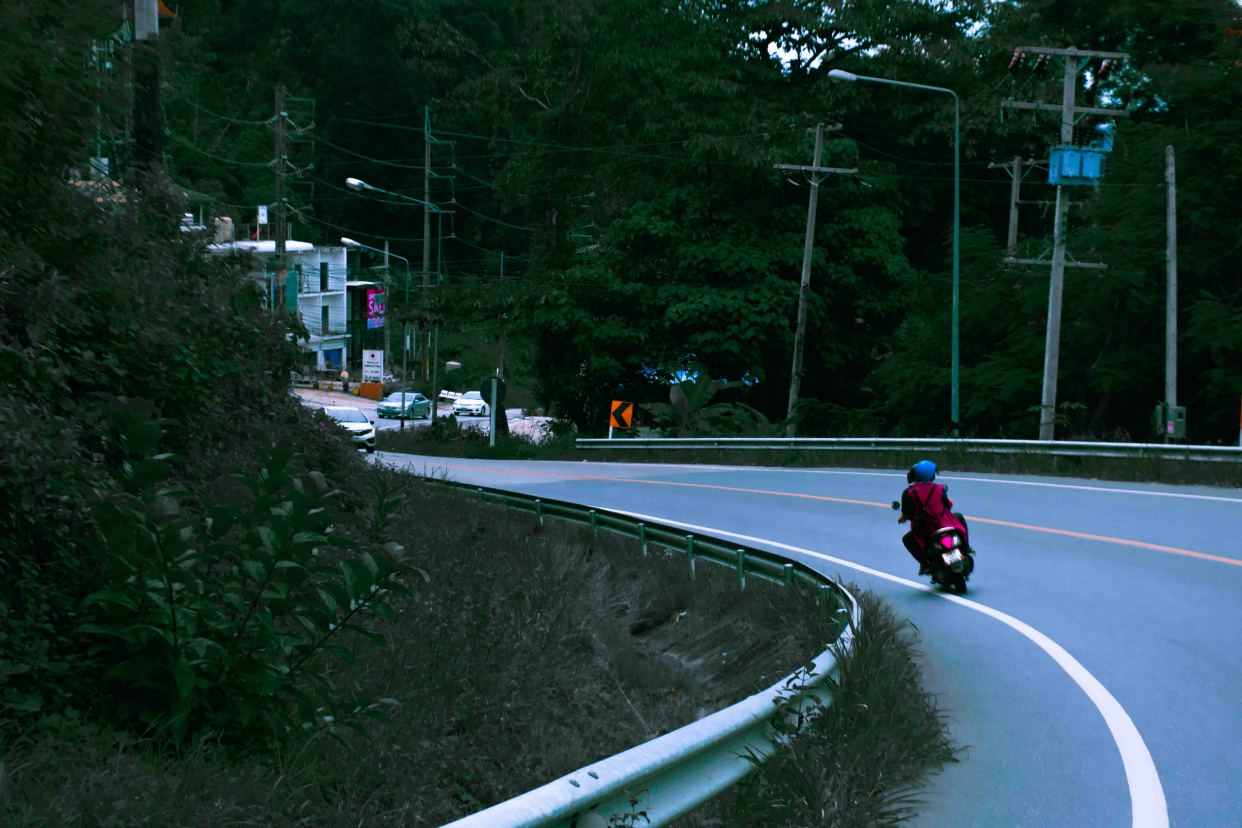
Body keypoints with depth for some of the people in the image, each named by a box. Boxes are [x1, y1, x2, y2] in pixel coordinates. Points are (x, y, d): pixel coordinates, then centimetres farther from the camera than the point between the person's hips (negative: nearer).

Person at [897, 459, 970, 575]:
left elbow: (907, 515, -6)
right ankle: (966, 549, 27)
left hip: (922, 530, 0)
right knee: (959, 517, 29)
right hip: (943, 525, 0)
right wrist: (950, 502, 27)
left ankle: (925, 563, 14)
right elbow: (947, 505, 3)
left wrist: (901, 518, 17)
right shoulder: (939, 489, -8)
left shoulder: (908, 493, -11)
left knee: (907, 539, 28)